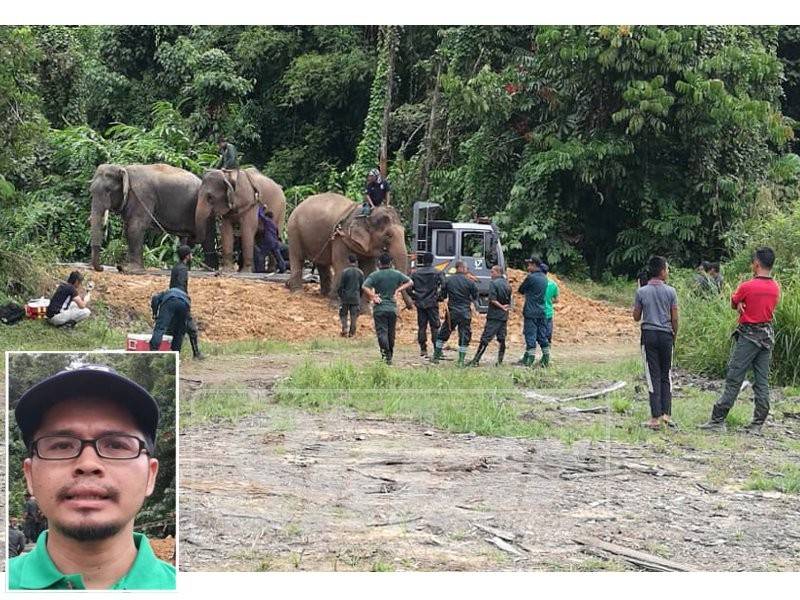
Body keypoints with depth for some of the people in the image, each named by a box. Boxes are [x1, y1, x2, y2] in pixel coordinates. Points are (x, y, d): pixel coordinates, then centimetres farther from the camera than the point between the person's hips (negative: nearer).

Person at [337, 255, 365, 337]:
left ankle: (344, 328, -8)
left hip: (345, 297, -2)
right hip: (356, 298, 2)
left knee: (343, 314, 10)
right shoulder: (360, 272, 1)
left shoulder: (345, 272, -10)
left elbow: (341, 285, -8)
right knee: (354, 315, 8)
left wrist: (339, 294, 7)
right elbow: (362, 286, 6)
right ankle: (352, 332, 8)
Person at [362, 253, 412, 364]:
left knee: (381, 332, -7)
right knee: (391, 333, 13)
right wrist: (398, 289, 8)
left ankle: (385, 353, -27)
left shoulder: (375, 275, -6)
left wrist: (372, 297, -10)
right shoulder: (396, 274, 5)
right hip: (393, 308, 3)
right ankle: (390, 356, 20)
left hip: (380, 308, -3)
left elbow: (364, 287, -19)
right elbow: (409, 282, 13)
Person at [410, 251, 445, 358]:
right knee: (435, 326, 1)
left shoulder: (415, 273, 4)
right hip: (432, 304, -3)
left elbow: (409, 287, 4)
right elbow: (443, 286, -14)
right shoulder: (437, 273, -5)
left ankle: (423, 349, 9)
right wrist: (439, 296, 1)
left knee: (421, 327, 8)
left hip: (420, 304, 3)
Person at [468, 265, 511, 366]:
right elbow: (509, 302, 14)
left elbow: (493, 300, -17)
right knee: (502, 339, 8)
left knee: (485, 338, -7)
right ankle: (500, 361, 8)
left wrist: (502, 307, -8)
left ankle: (476, 360, -9)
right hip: (504, 317, 6)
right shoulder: (507, 284, 11)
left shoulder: (494, 283, -9)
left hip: (494, 316, -6)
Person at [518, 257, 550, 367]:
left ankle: (530, 360, -4)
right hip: (542, 311, 7)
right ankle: (546, 359, 10)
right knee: (542, 336, 10)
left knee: (530, 336, -4)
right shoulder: (544, 278, 10)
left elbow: (521, 290, -3)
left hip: (531, 312, -7)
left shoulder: (531, 278, -13)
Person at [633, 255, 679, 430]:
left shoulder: (641, 292, -3)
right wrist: (674, 335, 14)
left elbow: (636, 317, 3)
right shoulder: (670, 291, -4)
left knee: (653, 376, 1)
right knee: (666, 375, 12)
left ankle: (656, 418, -2)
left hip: (649, 334, 0)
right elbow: (674, 318, -1)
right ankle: (667, 414, 8)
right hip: (666, 335, 0)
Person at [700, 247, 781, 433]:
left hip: (748, 336, -6)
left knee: (733, 380, -3)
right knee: (762, 382, 7)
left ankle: (718, 420, -1)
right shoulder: (776, 288, 3)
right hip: (768, 335, 6)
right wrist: (745, 306, -1)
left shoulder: (747, 287, -15)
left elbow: (734, 304, 0)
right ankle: (758, 424, 7)